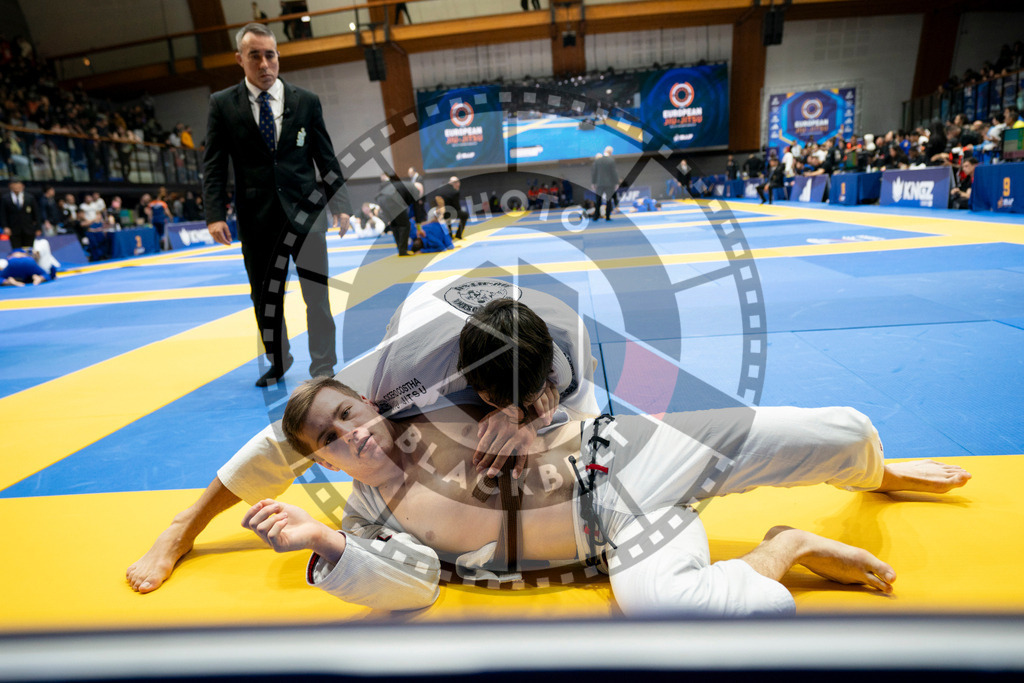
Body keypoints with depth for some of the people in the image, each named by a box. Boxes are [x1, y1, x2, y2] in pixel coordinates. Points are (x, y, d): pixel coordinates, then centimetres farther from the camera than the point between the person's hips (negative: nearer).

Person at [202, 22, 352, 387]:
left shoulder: (306, 101, 5)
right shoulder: (222, 104, 4)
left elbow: (326, 158, 7)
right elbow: (214, 165, 2)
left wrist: (340, 204, 2)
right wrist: (215, 214, -8)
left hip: (305, 207, -1)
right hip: (256, 214, 1)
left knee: (317, 294, -2)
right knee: (264, 293, 11)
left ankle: (323, 367, 11)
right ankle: (278, 361, 31)